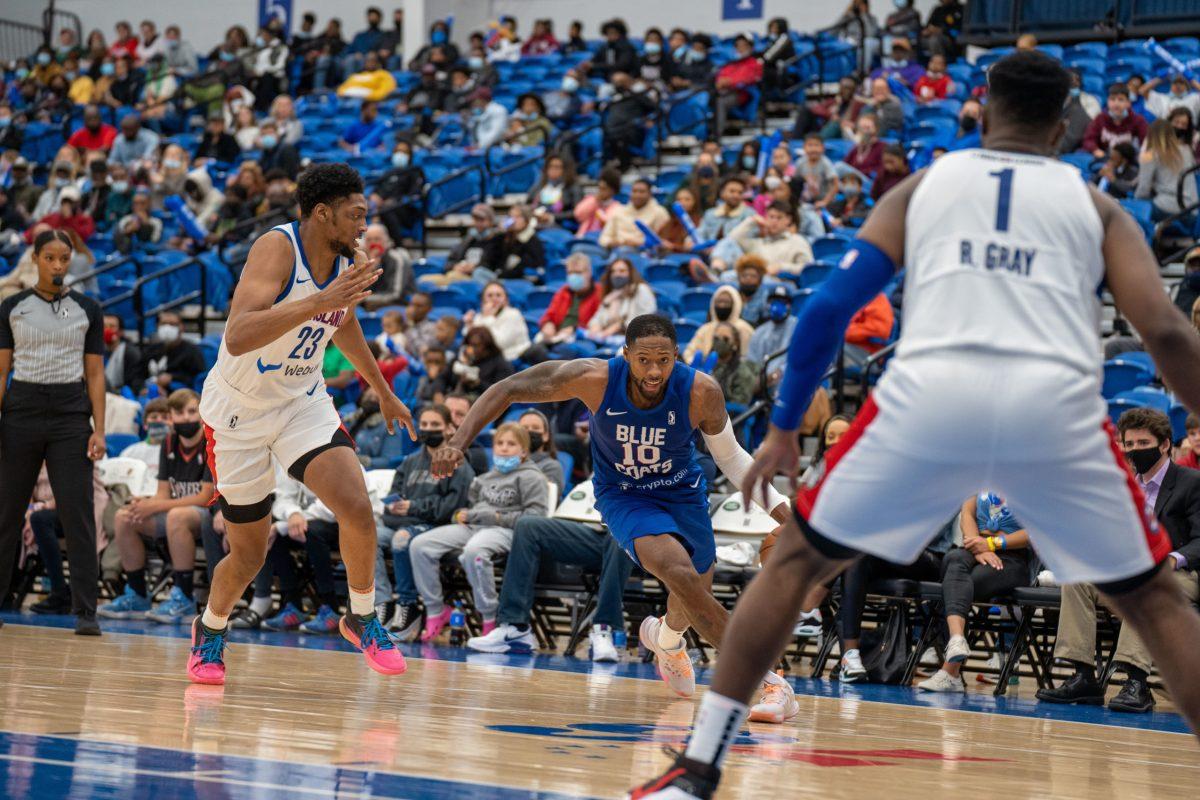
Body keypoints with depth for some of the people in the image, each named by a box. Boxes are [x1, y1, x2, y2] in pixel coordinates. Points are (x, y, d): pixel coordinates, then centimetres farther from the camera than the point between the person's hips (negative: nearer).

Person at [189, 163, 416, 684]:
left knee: (357, 507, -20)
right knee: (248, 553, 6)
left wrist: (383, 392, 28)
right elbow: (237, 338, -39)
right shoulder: (277, 248, -25)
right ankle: (210, 631, 36)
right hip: (238, 408, -4)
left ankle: (363, 619, 3)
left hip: (302, 401, 4)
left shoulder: (352, 264, -4)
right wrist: (319, 301, -47)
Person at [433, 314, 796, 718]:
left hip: (683, 491, 3)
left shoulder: (701, 392, -27)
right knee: (679, 572, -29)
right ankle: (764, 676, -21)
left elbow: (730, 457, -8)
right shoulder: (594, 378, -30)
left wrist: (782, 510, -12)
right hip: (623, 496, -3)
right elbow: (508, 390, -20)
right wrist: (458, 442, -31)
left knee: (696, 598, 20)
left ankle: (666, 639, 59)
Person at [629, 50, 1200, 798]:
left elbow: (831, 305, 14)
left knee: (797, 561, 21)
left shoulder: (924, 185, 24)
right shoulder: (1096, 204, 22)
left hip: (930, 394, 0)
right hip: (1054, 406, 0)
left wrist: (784, 428, 23)